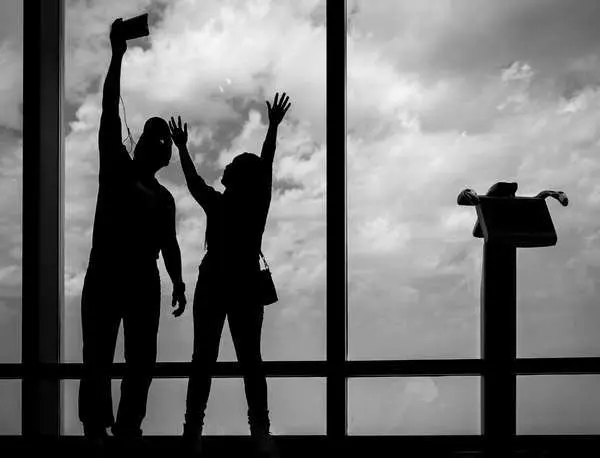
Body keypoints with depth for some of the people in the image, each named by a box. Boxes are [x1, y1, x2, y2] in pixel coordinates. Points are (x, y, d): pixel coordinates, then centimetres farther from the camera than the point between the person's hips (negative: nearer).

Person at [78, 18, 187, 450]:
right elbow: (109, 111, -2)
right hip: (105, 275, -4)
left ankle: (128, 427, 9)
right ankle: (96, 429, -5)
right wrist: (118, 54, -6)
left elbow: (169, 243, 20)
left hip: (144, 280, 4)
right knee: (98, 355, -6)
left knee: (142, 358, 2)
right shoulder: (115, 167, 4)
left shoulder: (163, 198, 15)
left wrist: (178, 283, 8)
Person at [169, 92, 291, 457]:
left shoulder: (218, 204, -12)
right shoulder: (259, 205, -9)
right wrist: (274, 125, 7)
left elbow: (193, 181, 3)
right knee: (250, 359, 5)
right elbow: (267, 163, -1)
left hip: (213, 286, -1)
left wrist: (182, 147, 16)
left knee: (204, 359, 4)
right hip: (247, 288, 1)